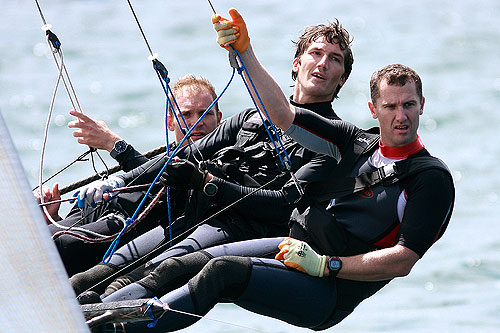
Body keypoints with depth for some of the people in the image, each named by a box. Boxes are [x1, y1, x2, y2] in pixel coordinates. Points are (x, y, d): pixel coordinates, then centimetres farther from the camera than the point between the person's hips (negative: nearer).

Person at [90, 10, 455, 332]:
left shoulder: (432, 179, -5)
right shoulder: (358, 143, 12)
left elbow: (403, 260, -13)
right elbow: (284, 115, 7)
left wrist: (324, 265, -17)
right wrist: (244, 50, -3)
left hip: (329, 295, -7)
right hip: (294, 246, 7)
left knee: (224, 272, -30)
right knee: (179, 267, -12)